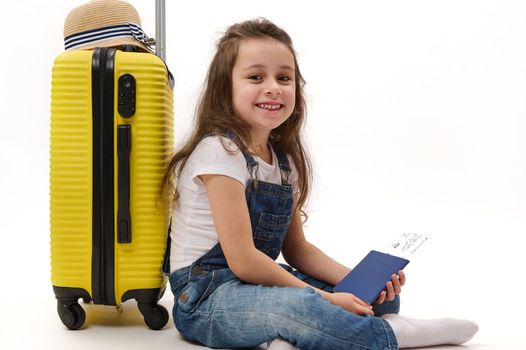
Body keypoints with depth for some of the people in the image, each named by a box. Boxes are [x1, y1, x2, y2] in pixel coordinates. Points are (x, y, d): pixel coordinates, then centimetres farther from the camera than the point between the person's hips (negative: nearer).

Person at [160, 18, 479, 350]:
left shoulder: (285, 160, 8)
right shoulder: (220, 151, -18)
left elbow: (296, 248, 12)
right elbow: (242, 259, -21)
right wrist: (322, 297, -17)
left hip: (260, 282, 9)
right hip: (206, 298, -8)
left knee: (381, 296, 3)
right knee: (300, 306, -38)